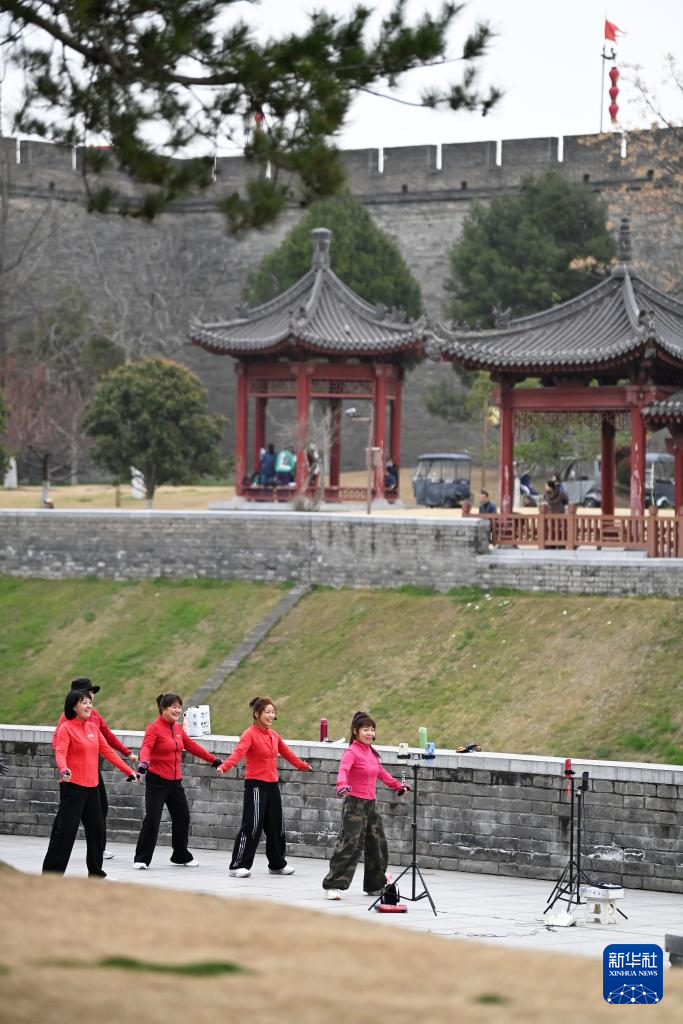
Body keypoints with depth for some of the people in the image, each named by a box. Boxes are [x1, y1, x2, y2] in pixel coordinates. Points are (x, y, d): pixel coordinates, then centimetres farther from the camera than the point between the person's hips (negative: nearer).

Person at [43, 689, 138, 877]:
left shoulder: (93, 727, 11)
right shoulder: (66, 728, -9)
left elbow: (108, 751, 15)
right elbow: (60, 753, -22)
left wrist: (129, 771, 14)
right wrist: (64, 769, -42)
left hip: (92, 786, 7)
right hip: (72, 786, -7)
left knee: (97, 829, 13)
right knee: (65, 830, -8)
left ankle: (96, 872, 25)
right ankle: (51, 874, -4)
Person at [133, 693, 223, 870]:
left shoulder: (177, 728, 10)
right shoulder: (154, 728, -12)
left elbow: (191, 746, 21)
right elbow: (146, 747, -27)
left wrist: (213, 759, 24)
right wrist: (143, 762, -48)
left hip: (175, 782, 8)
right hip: (157, 781, -8)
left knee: (182, 817, 13)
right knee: (152, 820, -11)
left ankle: (181, 856, 28)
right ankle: (141, 859, -3)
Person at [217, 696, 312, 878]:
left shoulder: (274, 735, 11)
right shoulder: (250, 734, -12)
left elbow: (286, 752, 29)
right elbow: (238, 752, -29)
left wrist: (302, 765, 43)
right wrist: (224, 766, -47)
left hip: (272, 785, 8)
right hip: (255, 784, -8)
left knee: (276, 826, 15)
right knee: (252, 826, -12)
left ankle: (277, 864, 30)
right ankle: (238, 865, -9)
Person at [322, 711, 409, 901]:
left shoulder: (372, 753, 12)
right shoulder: (352, 752, -12)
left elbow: (381, 773, 28)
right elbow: (343, 769, -30)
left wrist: (398, 786, 36)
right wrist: (342, 785, -49)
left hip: (371, 804, 8)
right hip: (355, 804, -8)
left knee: (378, 846, 12)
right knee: (350, 845, -14)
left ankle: (375, 885, 25)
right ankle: (332, 886, -12)